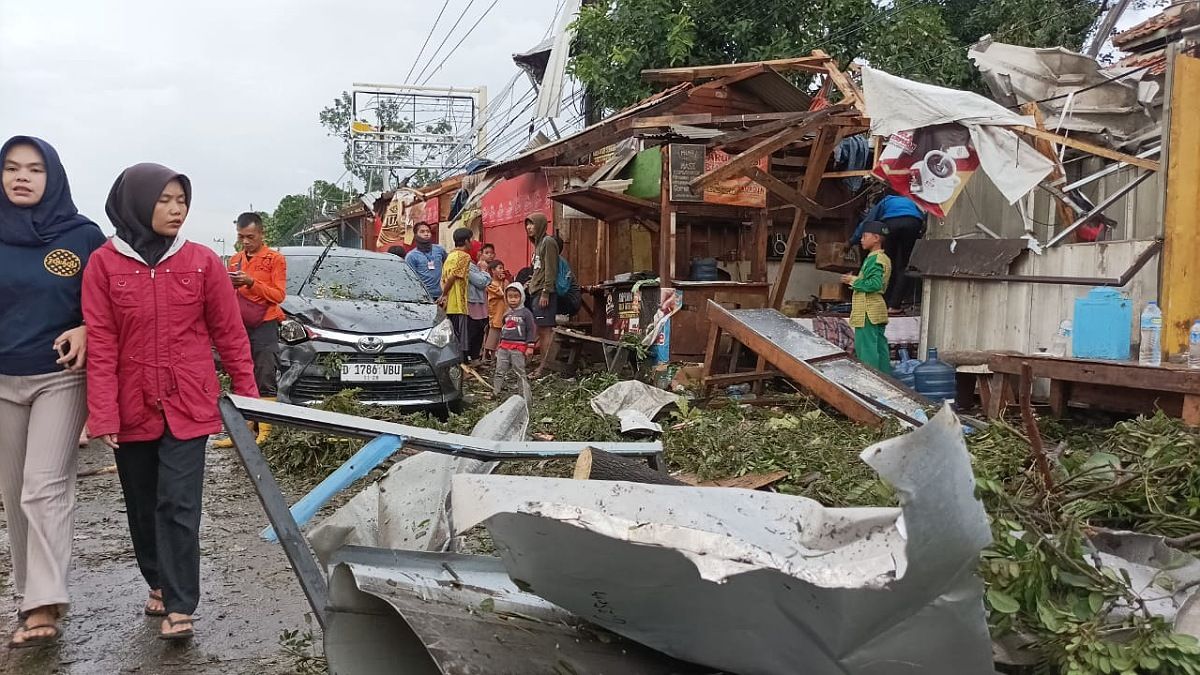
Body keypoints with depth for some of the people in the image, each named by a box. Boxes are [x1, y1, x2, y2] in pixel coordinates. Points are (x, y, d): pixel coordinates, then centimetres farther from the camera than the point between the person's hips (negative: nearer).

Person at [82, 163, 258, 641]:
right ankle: (159, 584, 35)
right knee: (143, 506, 15)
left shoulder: (202, 262, -2)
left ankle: (179, 606, 4)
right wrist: (102, 415, -9)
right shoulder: (104, 264, -3)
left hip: (189, 405, -1)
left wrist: (247, 394, 1)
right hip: (132, 409, 2)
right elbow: (100, 345, -5)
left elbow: (230, 334, 2)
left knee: (178, 505, -4)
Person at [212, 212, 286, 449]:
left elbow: (279, 294, -8)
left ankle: (264, 432, -5)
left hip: (265, 327, -6)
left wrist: (251, 283, -18)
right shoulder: (234, 260, 18)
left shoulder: (275, 259, 0)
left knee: (266, 382, -5)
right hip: (239, 326, 6)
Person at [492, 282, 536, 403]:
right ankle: (494, 393, 12)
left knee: (520, 373, -3)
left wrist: (530, 346, -9)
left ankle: (526, 397, 0)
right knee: (499, 371, 6)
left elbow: (531, 330, -5)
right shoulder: (507, 314, 14)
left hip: (518, 347, -5)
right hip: (504, 346, 5)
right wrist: (500, 343, 21)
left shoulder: (526, 313, -3)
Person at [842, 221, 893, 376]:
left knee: (866, 350, -8)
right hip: (878, 309, 11)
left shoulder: (875, 259, -14)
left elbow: (875, 283, -25)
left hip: (868, 311, -11)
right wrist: (855, 281, 14)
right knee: (880, 347, 13)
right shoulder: (883, 258, 19)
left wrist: (853, 281, -13)